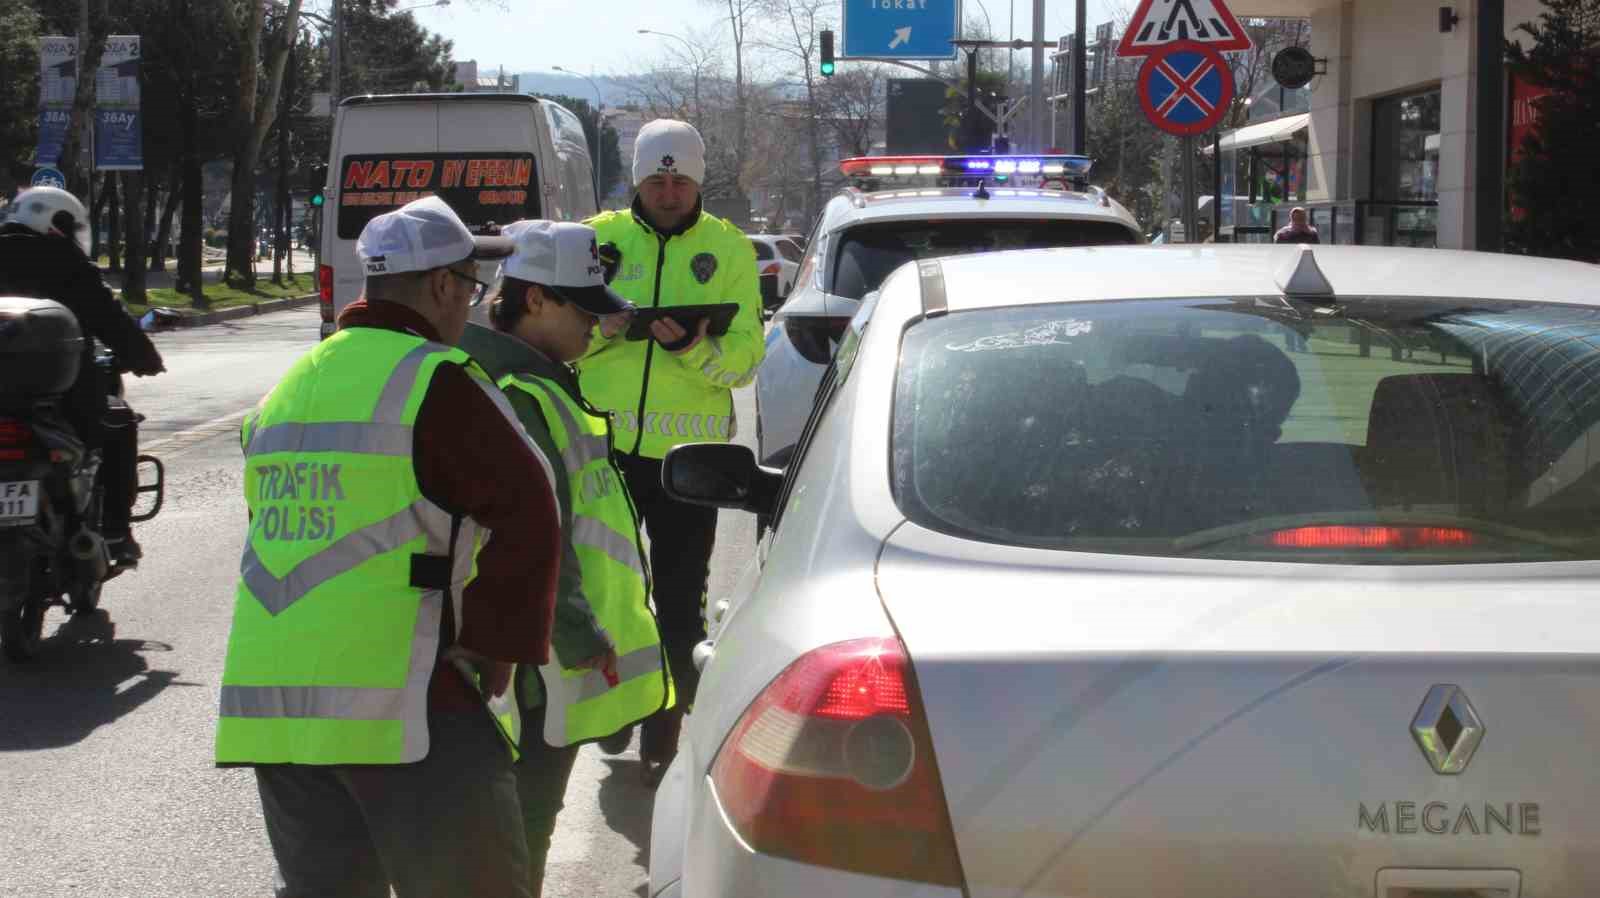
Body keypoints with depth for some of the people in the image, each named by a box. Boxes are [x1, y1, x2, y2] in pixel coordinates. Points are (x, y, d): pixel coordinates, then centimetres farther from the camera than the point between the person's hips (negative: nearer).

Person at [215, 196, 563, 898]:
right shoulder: (436, 379, -8)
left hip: (269, 695, 8)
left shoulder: (294, 383, 19)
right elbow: (526, 516, -15)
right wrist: (499, 651, -6)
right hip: (399, 701, -8)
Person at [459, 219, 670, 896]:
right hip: (544, 664, -10)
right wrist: (580, 642, -22)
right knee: (525, 819, -2)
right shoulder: (521, 400, -20)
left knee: (528, 810, 20)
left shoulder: (543, 384, 14)